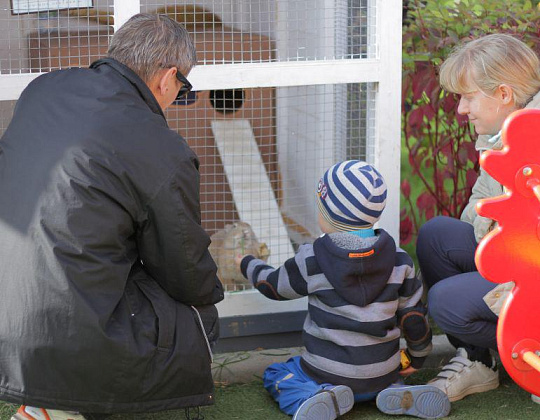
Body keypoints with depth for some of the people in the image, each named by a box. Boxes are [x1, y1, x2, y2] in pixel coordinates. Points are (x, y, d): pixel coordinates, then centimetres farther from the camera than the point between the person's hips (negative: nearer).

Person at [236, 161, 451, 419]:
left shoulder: (311, 261, -12)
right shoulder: (398, 260, -4)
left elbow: (274, 286, 7)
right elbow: (413, 316, 2)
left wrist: (248, 264, 28)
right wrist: (417, 357, 21)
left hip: (328, 374, -4)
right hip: (381, 375, 4)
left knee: (274, 374, 19)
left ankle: (315, 398, -13)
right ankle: (402, 395, 3)